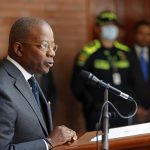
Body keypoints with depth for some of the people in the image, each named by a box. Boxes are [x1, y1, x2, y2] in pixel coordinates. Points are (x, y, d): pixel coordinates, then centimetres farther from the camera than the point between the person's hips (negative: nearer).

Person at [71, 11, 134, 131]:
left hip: (123, 111, 5)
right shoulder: (88, 53, -6)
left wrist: (129, 101, 9)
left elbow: (131, 80, 19)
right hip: (98, 111, -5)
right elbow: (77, 85, -5)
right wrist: (91, 103, -5)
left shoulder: (125, 52, 11)